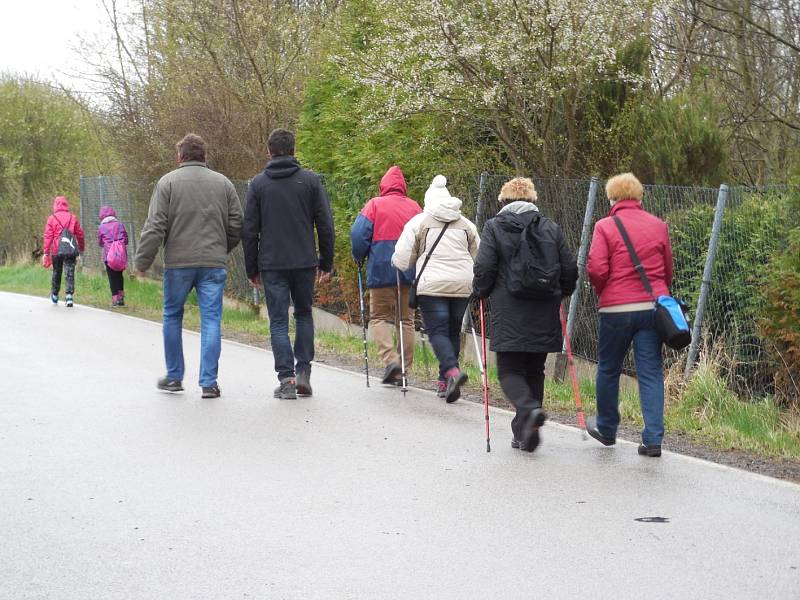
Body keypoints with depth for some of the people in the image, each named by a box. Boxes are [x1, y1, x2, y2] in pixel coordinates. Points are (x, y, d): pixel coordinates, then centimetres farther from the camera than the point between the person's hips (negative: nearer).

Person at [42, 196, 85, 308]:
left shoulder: (51, 218, 0)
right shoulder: (73, 218, 5)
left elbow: (48, 236, -5)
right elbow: (80, 234, 10)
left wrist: (45, 253, -5)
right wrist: (82, 248, 24)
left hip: (56, 251, 0)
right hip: (71, 251, 0)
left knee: (56, 273, 17)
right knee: (70, 273, -2)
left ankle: (54, 296, 30)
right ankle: (69, 296, -18)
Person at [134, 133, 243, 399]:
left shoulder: (168, 182, -1)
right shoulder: (223, 183, 7)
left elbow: (155, 226, -6)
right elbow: (237, 225, 7)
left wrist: (142, 262, 0)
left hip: (178, 262, -1)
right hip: (214, 264, 2)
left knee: (172, 317, 14)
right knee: (211, 321, 3)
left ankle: (174, 377, 20)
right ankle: (209, 382, -1)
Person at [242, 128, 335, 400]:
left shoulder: (258, 183, 1)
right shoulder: (311, 180, 2)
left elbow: (250, 231, 1)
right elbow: (325, 225, 0)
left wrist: (251, 268, 8)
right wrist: (326, 263, 8)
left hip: (272, 265, -1)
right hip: (305, 262, 1)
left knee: (279, 321, 4)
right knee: (304, 314, 18)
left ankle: (286, 379, -1)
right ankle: (303, 371, 9)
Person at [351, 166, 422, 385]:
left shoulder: (374, 205, -2)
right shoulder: (414, 207, 8)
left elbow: (359, 234, -8)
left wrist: (359, 258, 8)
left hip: (382, 271, -3)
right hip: (410, 273, 3)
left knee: (379, 317, 5)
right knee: (406, 319, 11)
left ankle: (390, 358, -16)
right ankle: (403, 370, 9)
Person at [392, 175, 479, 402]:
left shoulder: (418, 222, 4)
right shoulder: (466, 224, 17)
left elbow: (402, 259, 1)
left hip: (432, 284, -4)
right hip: (463, 285, 4)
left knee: (437, 331, -5)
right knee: (453, 332, 13)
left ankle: (452, 370, -28)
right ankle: (445, 382, 16)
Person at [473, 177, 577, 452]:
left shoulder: (493, 227, -2)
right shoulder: (551, 228, 8)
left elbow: (484, 268, -9)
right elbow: (570, 270, 7)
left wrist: (481, 293, 9)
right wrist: (558, 295, 24)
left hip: (509, 315, -3)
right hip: (544, 316, 4)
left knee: (510, 370, 4)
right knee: (535, 370, 13)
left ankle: (529, 409, -24)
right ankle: (524, 434, 15)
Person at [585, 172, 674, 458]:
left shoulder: (605, 226, -5)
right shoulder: (658, 226, 7)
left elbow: (596, 269, -11)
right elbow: (668, 269, 11)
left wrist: (602, 292, 8)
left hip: (616, 308, -3)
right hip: (652, 307, 3)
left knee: (608, 369, 15)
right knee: (650, 372, 3)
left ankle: (606, 429, 29)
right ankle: (653, 439, -3)